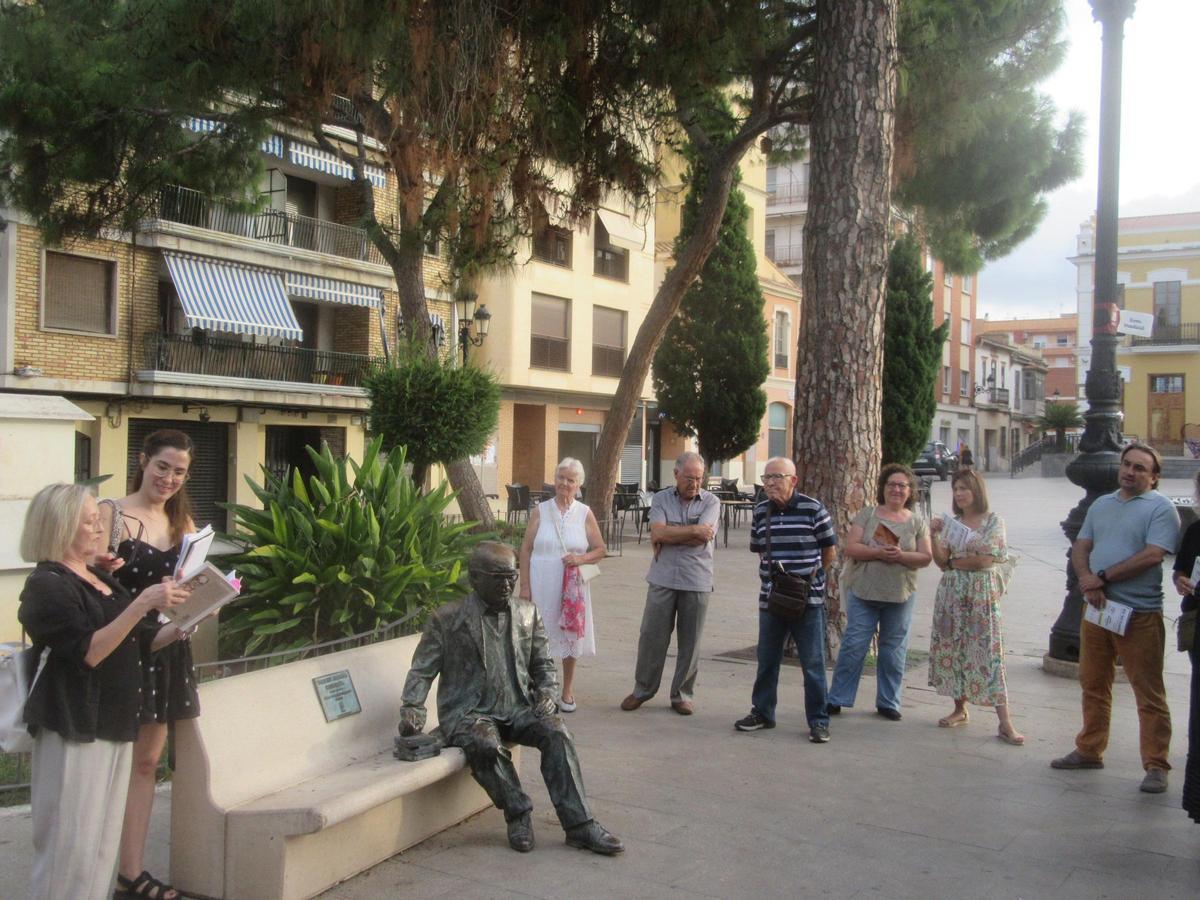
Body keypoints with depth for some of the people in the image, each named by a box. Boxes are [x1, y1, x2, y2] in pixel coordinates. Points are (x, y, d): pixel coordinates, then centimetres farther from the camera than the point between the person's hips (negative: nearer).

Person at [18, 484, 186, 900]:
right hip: (74, 728, -8)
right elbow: (88, 652, -22)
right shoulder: (46, 585, -12)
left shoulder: (102, 580, 13)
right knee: (72, 843, -3)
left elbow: (137, 641, 20)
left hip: (113, 724, 8)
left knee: (103, 842, 14)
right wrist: (142, 603, -28)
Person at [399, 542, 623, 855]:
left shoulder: (527, 614, 11)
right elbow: (422, 671, 2)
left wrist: (547, 693, -3)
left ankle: (579, 825, -22)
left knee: (556, 731, -25)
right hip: (468, 712, -3)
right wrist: (411, 709, -15)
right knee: (485, 744, -36)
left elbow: (543, 664, 18)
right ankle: (518, 813, -12)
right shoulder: (447, 619, 0)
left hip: (517, 708, 3)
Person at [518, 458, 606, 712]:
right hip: (542, 585, -1)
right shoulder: (541, 511, 2)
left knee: (570, 636, 8)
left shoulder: (585, 514, 3)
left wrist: (581, 558, -14)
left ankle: (567, 692, 24)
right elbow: (526, 549, 2)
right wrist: (525, 586, -4)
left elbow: (601, 549, 6)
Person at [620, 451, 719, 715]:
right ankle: (642, 690, 21)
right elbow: (658, 532, -11)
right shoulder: (661, 499, 5)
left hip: (696, 582, -1)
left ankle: (683, 695, 21)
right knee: (651, 636, 6)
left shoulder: (711, 502, 1)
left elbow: (703, 538, -14)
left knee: (689, 642, 7)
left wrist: (668, 536, -8)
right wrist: (693, 529, -10)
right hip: (663, 579, 1)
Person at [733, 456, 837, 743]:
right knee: (767, 661, 14)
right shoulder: (760, 512, 4)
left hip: (808, 599, -4)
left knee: (813, 664, 3)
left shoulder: (813, 509, -9)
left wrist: (810, 575, 5)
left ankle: (818, 721, 14)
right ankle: (762, 713, 28)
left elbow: (829, 551, 0)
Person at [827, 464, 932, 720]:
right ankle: (837, 699, 8)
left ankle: (888, 702, 22)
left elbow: (926, 557, -1)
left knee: (894, 649, 8)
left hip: (900, 595, 2)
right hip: (863, 592, -2)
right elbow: (850, 548, -7)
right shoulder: (867, 514, 2)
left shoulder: (918, 522, 7)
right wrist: (878, 553, -21)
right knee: (854, 645, 0)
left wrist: (901, 556, -19)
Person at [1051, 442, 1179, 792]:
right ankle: (1089, 751, 28)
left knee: (1149, 694, 0)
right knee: (1093, 685, 16)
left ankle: (1155, 766, 9)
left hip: (1140, 615, -7)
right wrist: (1087, 581, -8)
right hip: (1097, 608, 7)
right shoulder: (1101, 504, 14)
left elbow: (1152, 556, -18)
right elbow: (1080, 548, 12)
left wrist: (1103, 577, -14)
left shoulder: (1160, 508, -7)